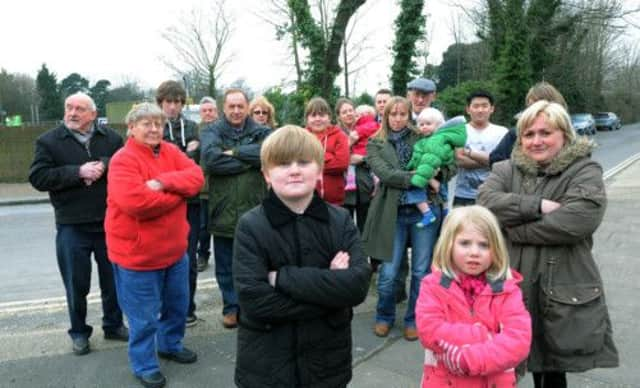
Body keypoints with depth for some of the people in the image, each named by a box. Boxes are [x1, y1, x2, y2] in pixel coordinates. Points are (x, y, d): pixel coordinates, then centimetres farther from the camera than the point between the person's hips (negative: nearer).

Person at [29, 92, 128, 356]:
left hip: (109, 223, 2)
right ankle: (79, 332, 28)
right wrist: (78, 172, -19)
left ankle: (114, 325, 32)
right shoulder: (48, 141, 0)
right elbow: (38, 178, -10)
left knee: (113, 280, 13)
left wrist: (105, 166, -20)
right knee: (76, 284, 10)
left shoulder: (111, 138, 4)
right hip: (72, 226, -1)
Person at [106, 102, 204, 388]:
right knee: (144, 316, 8)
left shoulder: (171, 151, 4)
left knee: (178, 304, 22)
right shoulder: (123, 160, -17)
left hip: (175, 249, 7)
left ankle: (171, 345, 46)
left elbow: (196, 177, -9)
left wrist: (163, 182, -25)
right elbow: (135, 202, -31)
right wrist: (177, 193, -18)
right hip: (138, 254, -7)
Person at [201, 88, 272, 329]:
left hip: (254, 210, 0)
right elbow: (210, 158, -17)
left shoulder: (261, 133, 6)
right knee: (226, 266, 11)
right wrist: (249, 161, -13)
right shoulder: (212, 132, 3)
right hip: (223, 211, 0)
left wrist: (234, 152, -14)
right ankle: (231, 307, 29)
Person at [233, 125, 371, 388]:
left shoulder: (341, 221, -5)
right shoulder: (251, 226, -11)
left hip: (327, 363, 2)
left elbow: (357, 285, -17)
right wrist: (330, 293, -19)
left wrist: (283, 277, -21)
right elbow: (254, 301, -19)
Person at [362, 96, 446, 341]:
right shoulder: (375, 144, 5)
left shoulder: (421, 139, 10)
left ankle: (413, 319, 26)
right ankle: (384, 317, 26)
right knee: (388, 274, 0)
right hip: (393, 213, -1)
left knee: (421, 272, 7)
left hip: (425, 210, 1)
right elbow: (384, 173, -11)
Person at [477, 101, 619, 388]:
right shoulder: (506, 170, 8)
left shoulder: (585, 172, -3)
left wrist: (514, 228, -14)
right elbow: (486, 201, -10)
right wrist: (537, 206, -19)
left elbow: (579, 219, -20)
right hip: (510, 286, 3)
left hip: (562, 292, -2)